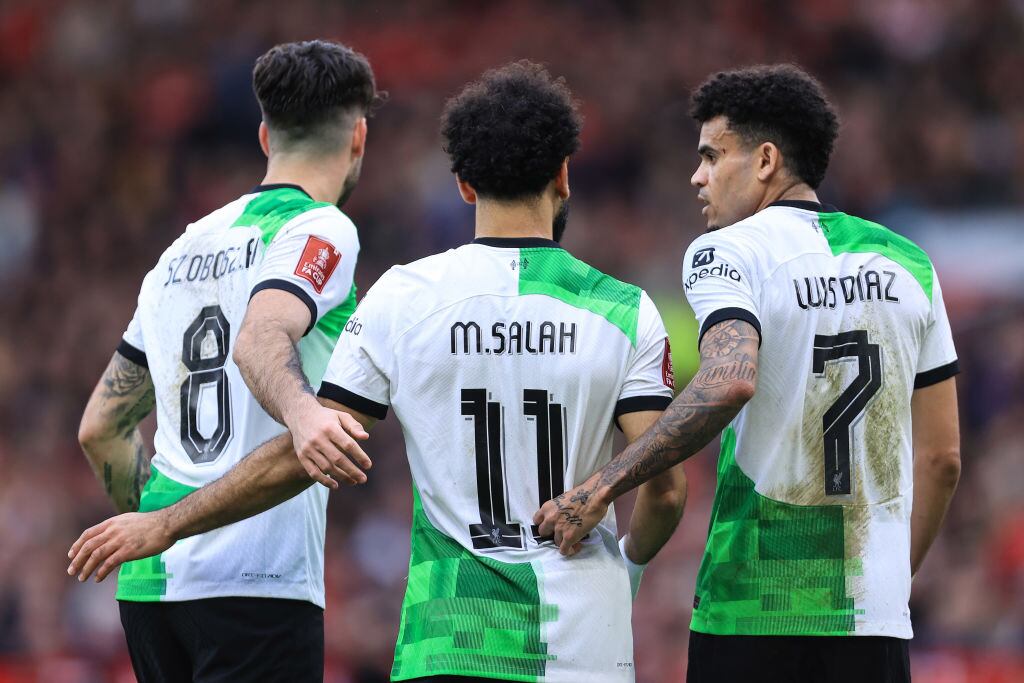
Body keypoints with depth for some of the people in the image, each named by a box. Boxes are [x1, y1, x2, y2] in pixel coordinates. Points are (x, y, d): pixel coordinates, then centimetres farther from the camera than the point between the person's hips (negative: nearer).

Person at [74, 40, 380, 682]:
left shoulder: (183, 249, 20)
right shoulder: (320, 228, -2)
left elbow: (100, 428, 23)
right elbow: (261, 338, -24)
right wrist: (301, 411, -42)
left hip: (149, 580, 8)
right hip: (259, 580, -8)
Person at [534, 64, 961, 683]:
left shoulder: (727, 253, -4)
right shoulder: (908, 262, 13)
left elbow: (728, 383, -25)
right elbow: (942, 458, 14)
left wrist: (601, 490, -20)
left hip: (752, 611, -5)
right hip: (874, 619, 5)